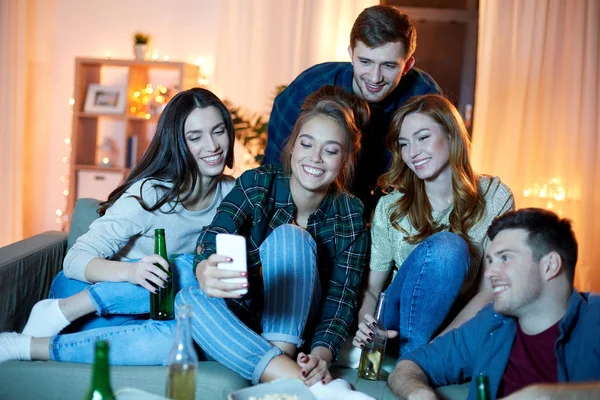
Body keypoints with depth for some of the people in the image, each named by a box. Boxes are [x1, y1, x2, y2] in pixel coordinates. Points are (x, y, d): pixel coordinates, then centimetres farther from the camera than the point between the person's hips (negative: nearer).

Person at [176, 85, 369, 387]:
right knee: (189, 298, -33)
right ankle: (303, 383, -42)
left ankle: (283, 356, -33)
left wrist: (322, 354, -34)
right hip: (241, 324, 1)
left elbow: (342, 296, -12)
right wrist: (206, 272, -49)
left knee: (290, 236, -25)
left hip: (294, 328, 0)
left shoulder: (351, 215, -5)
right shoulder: (256, 184, -8)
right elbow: (209, 246, -23)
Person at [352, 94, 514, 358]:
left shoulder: (494, 196, -4)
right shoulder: (391, 207, -2)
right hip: (402, 323, 0)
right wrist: (365, 326, -22)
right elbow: (371, 288, 1)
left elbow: (490, 290, -9)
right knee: (445, 246, -29)